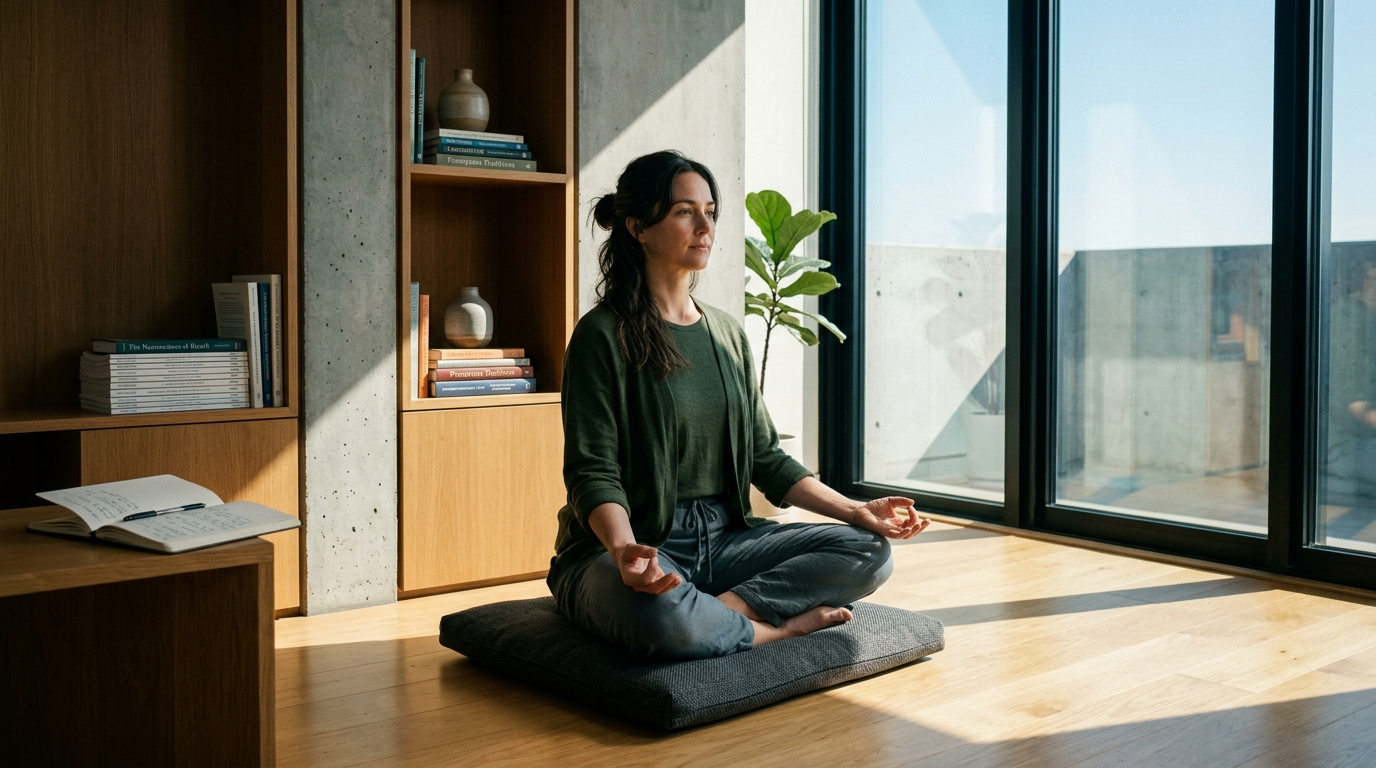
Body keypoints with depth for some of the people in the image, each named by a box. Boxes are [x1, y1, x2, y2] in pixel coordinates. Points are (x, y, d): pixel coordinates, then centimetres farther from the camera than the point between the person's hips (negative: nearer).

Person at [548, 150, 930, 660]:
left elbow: (765, 456, 14)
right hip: (619, 545, -6)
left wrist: (855, 511, 3)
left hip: (721, 539, 6)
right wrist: (624, 550, -35)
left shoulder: (729, 335, 13)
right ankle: (777, 627, -13)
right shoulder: (603, 336, -8)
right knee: (663, 617, -40)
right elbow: (592, 472, -14)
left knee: (869, 552, -11)